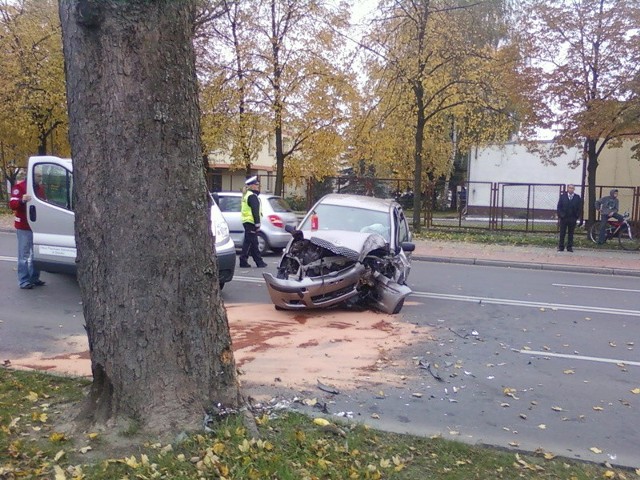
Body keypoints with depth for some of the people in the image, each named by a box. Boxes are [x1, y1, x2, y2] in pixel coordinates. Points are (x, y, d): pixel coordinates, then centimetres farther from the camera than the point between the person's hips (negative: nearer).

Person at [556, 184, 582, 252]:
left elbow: (579, 208, 4)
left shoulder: (577, 197, 2)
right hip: (563, 218, 0)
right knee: (562, 233, 3)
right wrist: (560, 215, -6)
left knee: (571, 234, 6)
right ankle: (561, 247, 10)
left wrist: (577, 216, -4)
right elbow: (559, 206, 1)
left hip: (572, 219, 0)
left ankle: (569, 247, 13)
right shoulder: (562, 195, 2)